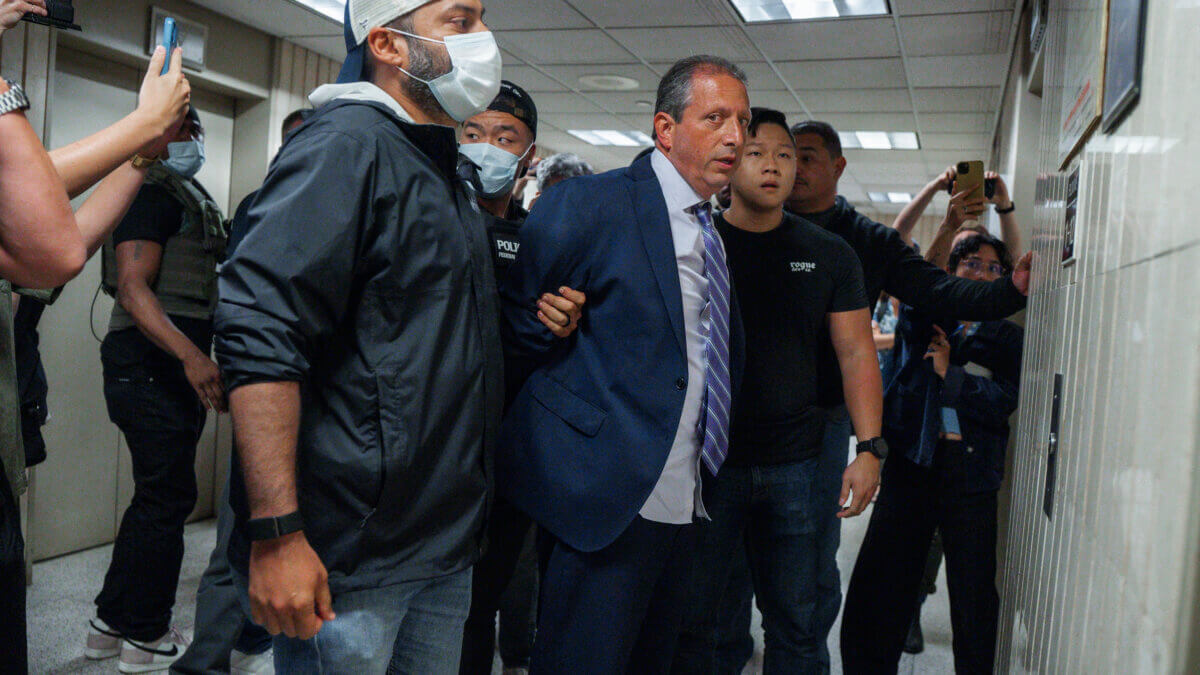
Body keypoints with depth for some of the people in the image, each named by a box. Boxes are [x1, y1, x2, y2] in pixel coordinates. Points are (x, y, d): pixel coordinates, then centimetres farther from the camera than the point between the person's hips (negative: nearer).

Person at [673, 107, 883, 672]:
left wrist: (870, 449, -2)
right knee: (691, 618, 5)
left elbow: (857, 354, 8)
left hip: (794, 465, 2)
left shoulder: (829, 255, 8)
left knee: (796, 624, 10)